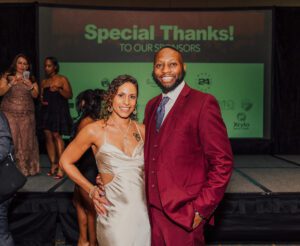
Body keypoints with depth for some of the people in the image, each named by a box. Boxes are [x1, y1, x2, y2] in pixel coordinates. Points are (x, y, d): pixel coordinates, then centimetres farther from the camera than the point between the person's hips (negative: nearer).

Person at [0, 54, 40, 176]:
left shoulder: (31, 79, 11)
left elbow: (35, 95, 3)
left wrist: (30, 86, -15)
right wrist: (12, 83, -18)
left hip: (27, 114, 2)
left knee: (27, 140, -1)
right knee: (11, 140, -8)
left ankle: (27, 168, 5)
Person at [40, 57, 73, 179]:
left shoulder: (62, 79, 1)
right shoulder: (44, 82, 16)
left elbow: (70, 95, -5)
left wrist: (58, 90, -20)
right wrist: (42, 100, 1)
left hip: (59, 110, -6)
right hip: (46, 111, 6)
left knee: (56, 135, -14)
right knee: (48, 136, -1)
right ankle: (53, 164, 5)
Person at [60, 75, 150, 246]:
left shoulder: (142, 130, 3)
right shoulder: (95, 131, -6)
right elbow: (66, 162, 5)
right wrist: (91, 190, 0)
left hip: (143, 210, 4)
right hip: (115, 212, -3)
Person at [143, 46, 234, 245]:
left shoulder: (203, 103, -10)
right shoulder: (151, 105, 11)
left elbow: (222, 162, -12)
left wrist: (201, 208, -14)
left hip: (183, 212, -6)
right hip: (154, 208, 6)